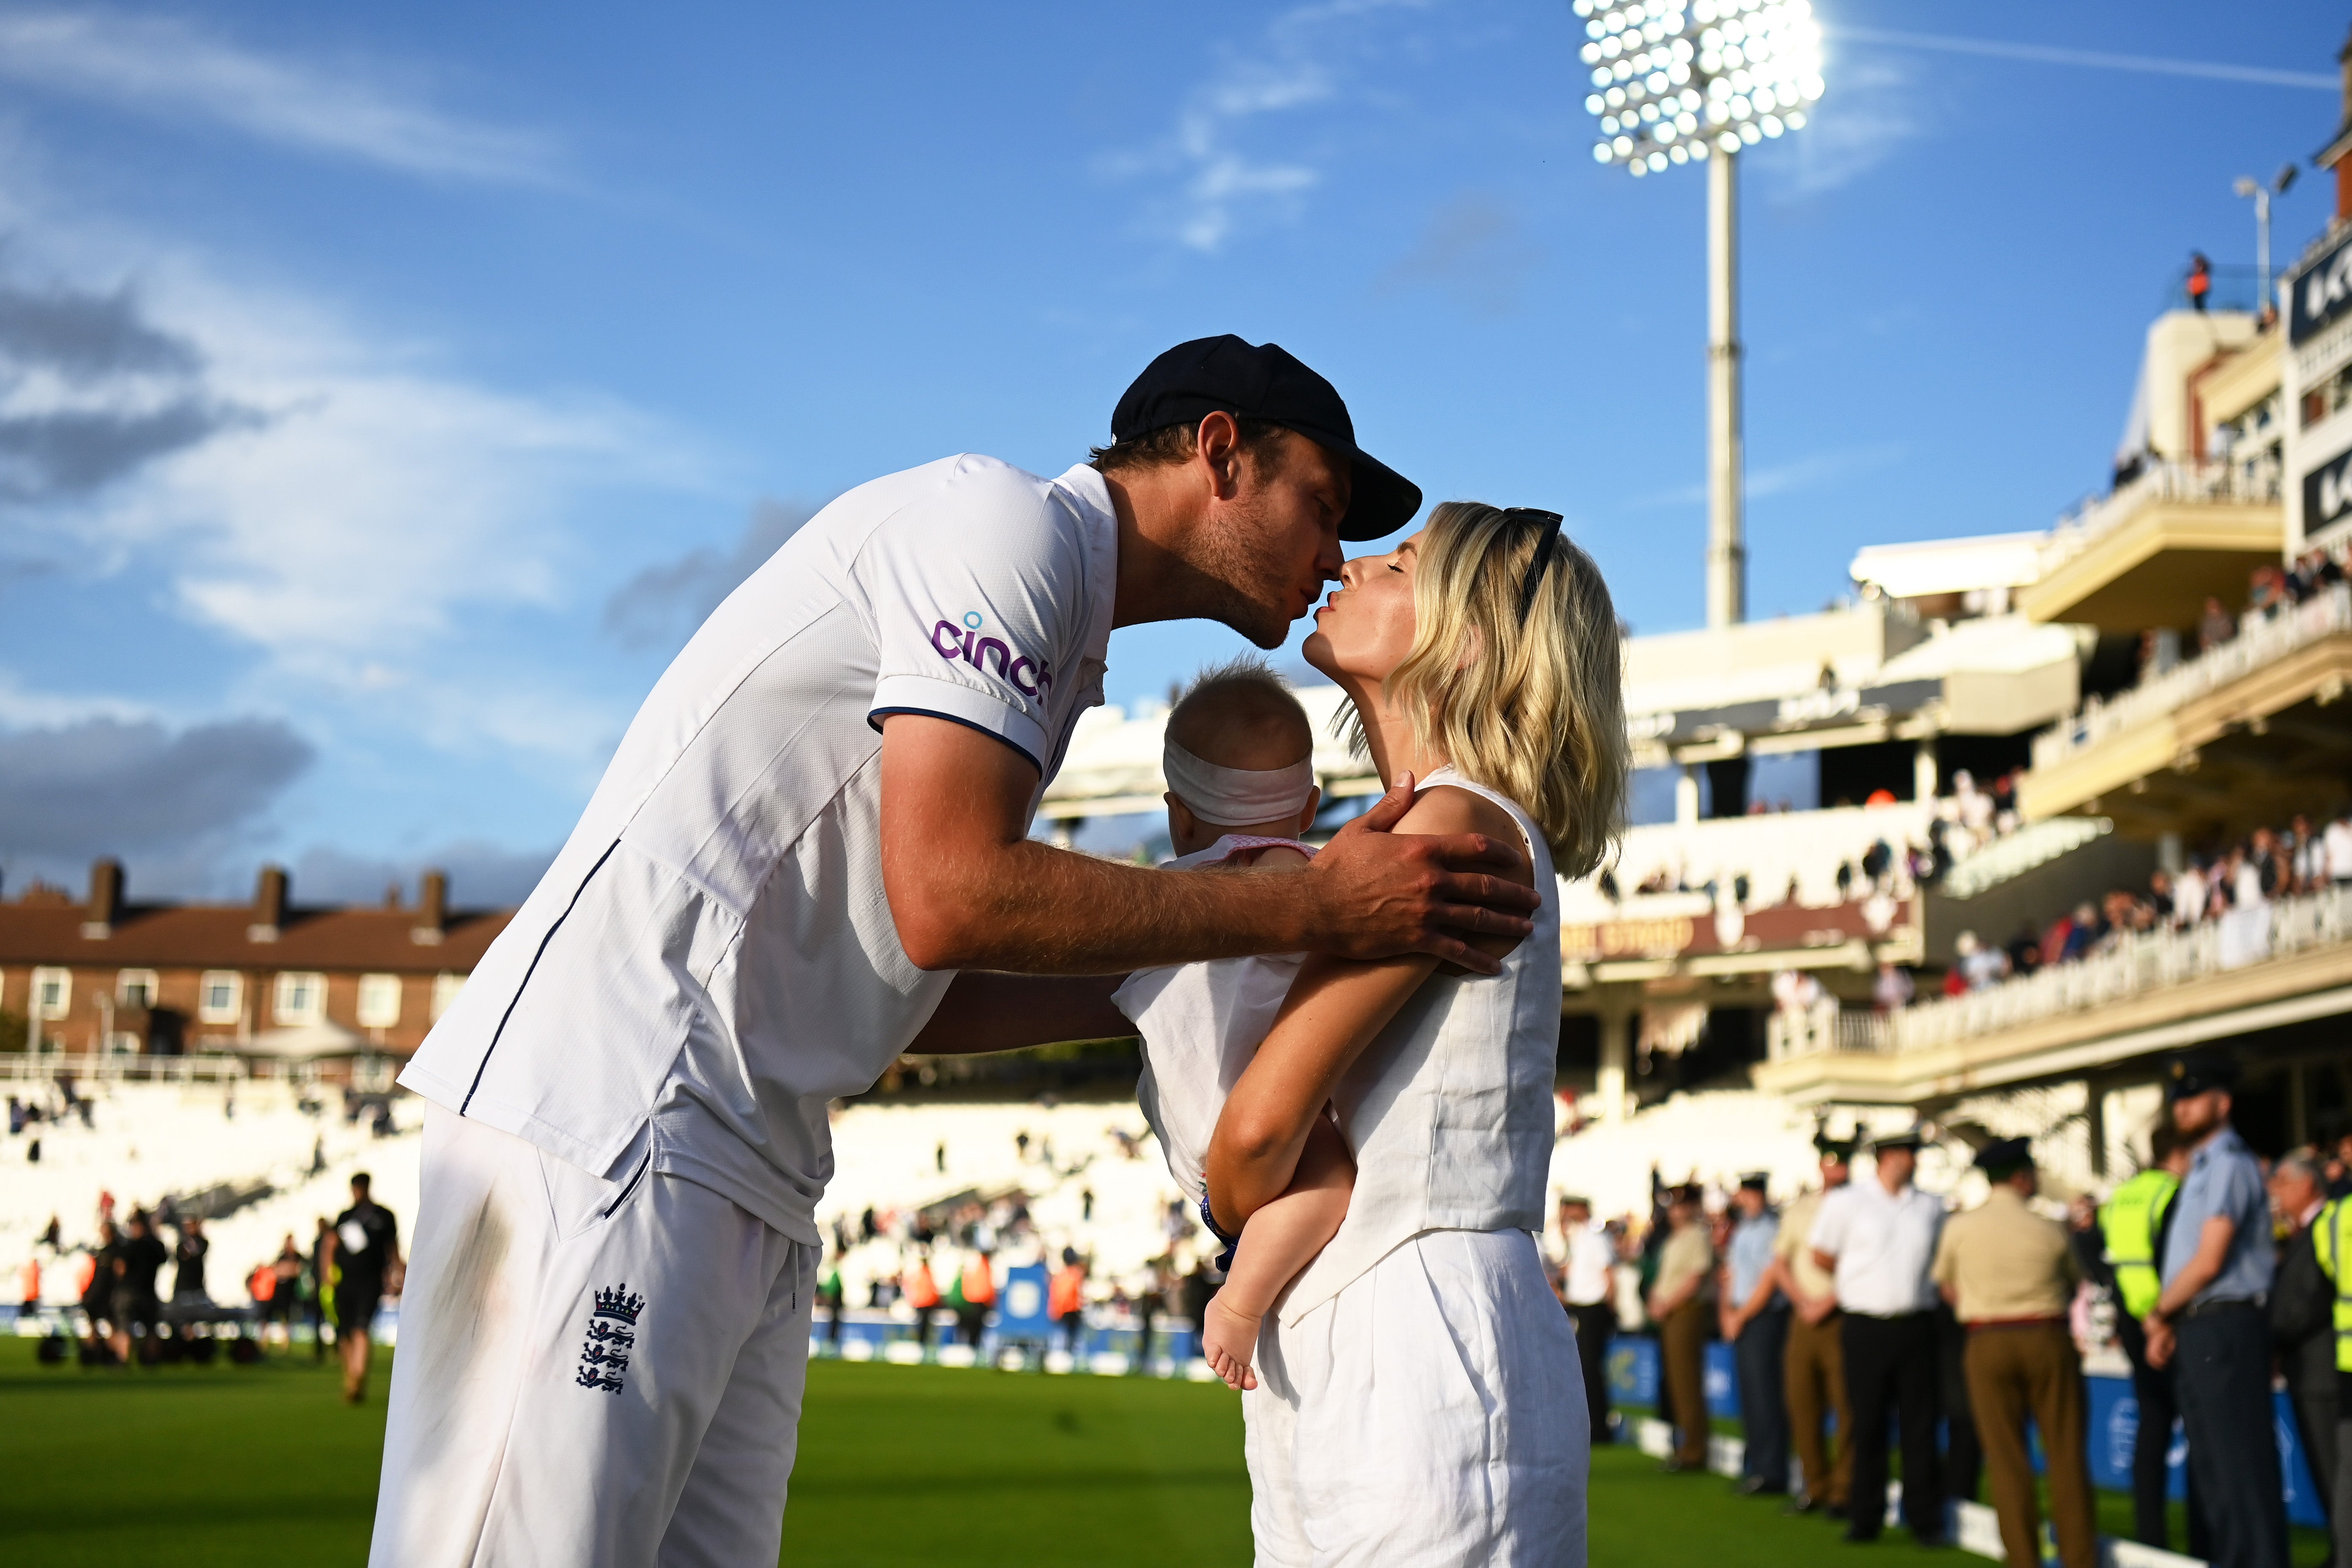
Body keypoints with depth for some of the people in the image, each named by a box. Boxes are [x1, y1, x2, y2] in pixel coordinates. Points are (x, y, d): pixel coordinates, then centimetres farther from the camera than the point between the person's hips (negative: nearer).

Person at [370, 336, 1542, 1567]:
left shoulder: (1057, 658, 24)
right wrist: (1313, 911, -11)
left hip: (748, 1187, 10)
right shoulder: (1009, 522, -5)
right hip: (610, 1115, -10)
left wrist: (1223, 986, 20)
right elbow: (945, 901, -17)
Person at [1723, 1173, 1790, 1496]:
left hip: (1764, 1319, -8)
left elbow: (1769, 1281, -14)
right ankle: (1754, 1466, 18)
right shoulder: (1742, 1230, 15)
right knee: (1749, 1397, 11)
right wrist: (1728, 1312, 6)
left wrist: (1741, 1317, -9)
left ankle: (1771, 1473, -5)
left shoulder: (1772, 1229, -11)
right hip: (1740, 1320, 8)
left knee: (1764, 1396, -8)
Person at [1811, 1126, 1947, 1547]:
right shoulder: (1846, 1202, 0)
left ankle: (1925, 1519, 7)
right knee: (1868, 1425, 3)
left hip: (1916, 1324, 2)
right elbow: (1821, 1256, 7)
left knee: (1920, 1425, 2)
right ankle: (1865, 1517, 12)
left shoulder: (1931, 1208, 10)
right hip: (1866, 1326, -2)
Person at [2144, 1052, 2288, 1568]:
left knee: (2241, 1461, -7)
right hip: (2198, 1328, 10)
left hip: (2225, 1326, -10)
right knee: (2210, 1462, 14)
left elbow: (2208, 1262, -17)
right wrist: (2168, 1325, 8)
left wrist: (2159, 1313, -5)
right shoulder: (2200, 1168, 18)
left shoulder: (2229, 1165, -12)